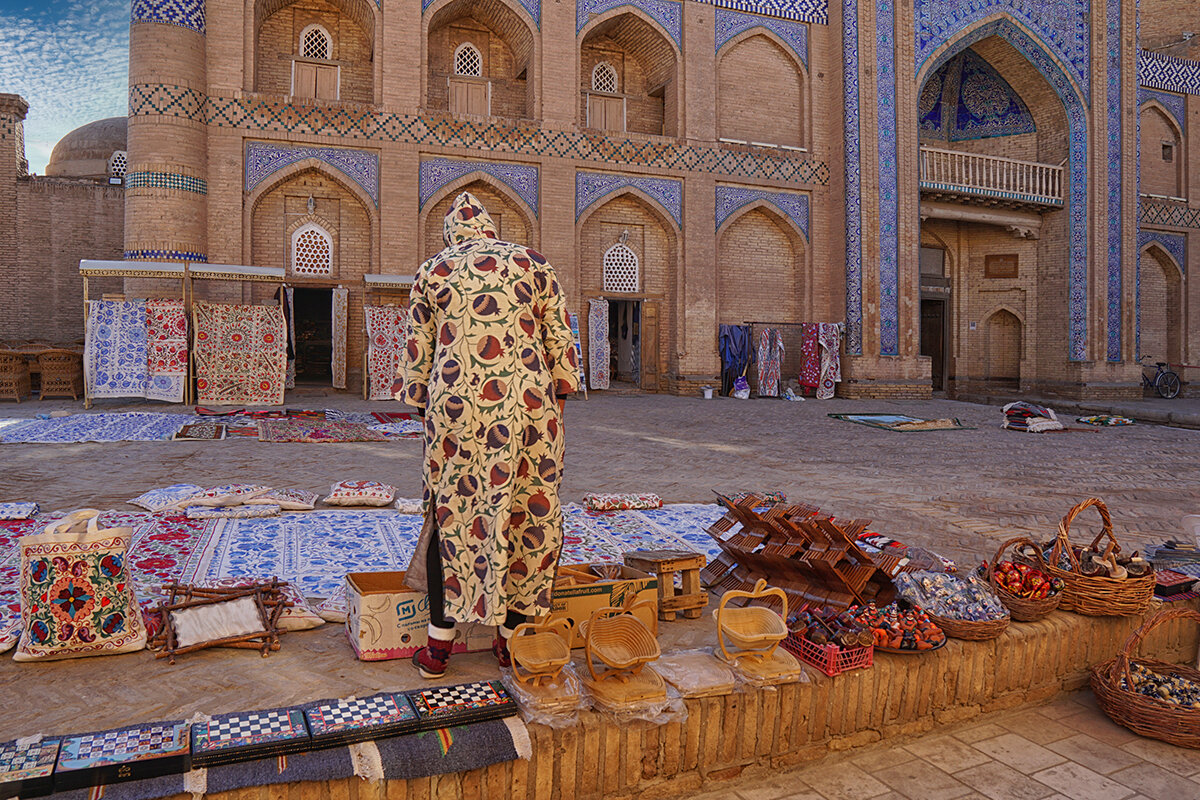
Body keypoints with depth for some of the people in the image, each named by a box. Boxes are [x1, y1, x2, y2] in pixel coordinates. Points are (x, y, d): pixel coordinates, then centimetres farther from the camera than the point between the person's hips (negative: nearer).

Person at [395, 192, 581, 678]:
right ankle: (511, 636, 21)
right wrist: (556, 409, 12)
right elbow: (561, 343, 7)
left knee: (451, 514, 11)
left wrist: (426, 413, 21)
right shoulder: (531, 263, 11)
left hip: (456, 403, 1)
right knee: (524, 511, 11)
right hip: (528, 404, 0)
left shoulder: (431, 273, 12)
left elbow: (417, 357, 11)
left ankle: (438, 646, 17)